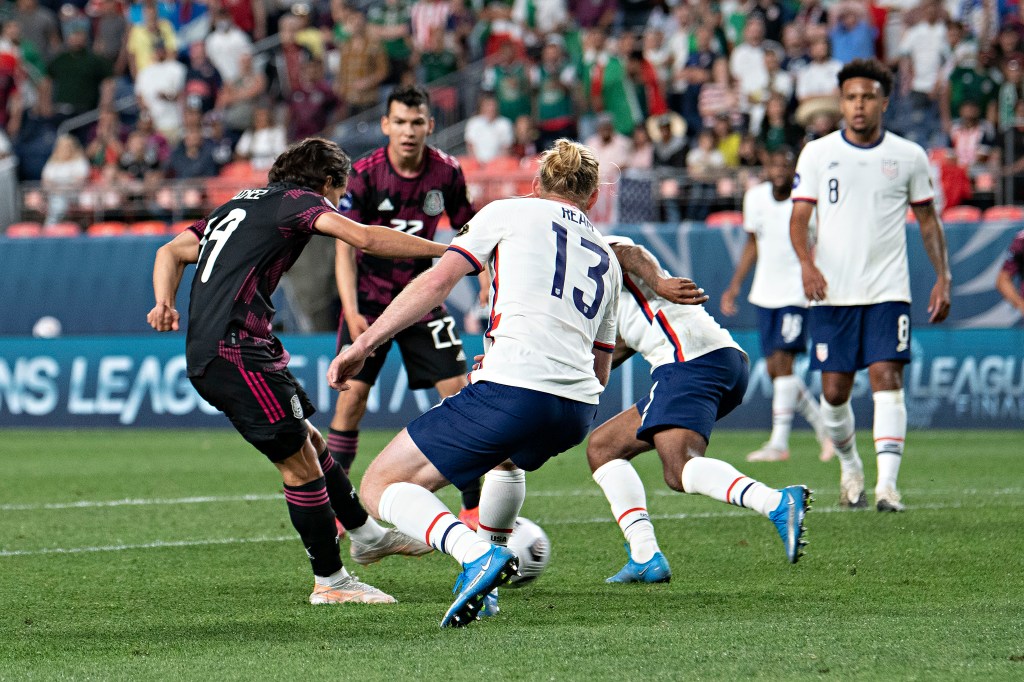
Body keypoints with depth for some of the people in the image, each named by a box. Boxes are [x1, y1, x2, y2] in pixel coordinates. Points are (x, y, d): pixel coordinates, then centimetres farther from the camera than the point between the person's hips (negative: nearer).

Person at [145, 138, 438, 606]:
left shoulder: (238, 206, 25)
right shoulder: (298, 200, -1)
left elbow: (172, 251, 24)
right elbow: (365, 237, -15)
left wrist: (164, 303, 7)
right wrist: (446, 251, -12)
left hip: (209, 353, 10)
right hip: (234, 351, -10)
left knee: (308, 441, 19)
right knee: (298, 462, -6)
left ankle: (365, 534, 32)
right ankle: (330, 581, -1)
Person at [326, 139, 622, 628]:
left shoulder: (509, 212, 13)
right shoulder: (607, 259, 28)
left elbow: (438, 281, 1)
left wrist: (364, 343, 2)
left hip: (510, 392, -6)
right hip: (578, 412, 7)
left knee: (381, 486, 1)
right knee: (506, 459, 42)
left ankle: (477, 554, -24)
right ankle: (482, 583, 35)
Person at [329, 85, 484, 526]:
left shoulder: (446, 172, -7)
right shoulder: (364, 175, -15)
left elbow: (467, 229, 9)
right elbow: (344, 247, -14)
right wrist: (352, 311, -24)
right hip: (370, 297, -2)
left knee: (457, 389, -6)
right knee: (352, 395, -10)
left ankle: (473, 505, 3)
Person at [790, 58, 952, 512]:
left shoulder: (908, 156, 5)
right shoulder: (817, 153, 3)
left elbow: (927, 219, 13)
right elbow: (799, 216, 0)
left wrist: (942, 278, 5)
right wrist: (806, 261, -18)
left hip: (888, 291, -1)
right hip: (832, 291, 1)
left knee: (887, 378, -15)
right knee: (834, 390, 3)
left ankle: (887, 484, -19)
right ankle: (849, 466, 30)